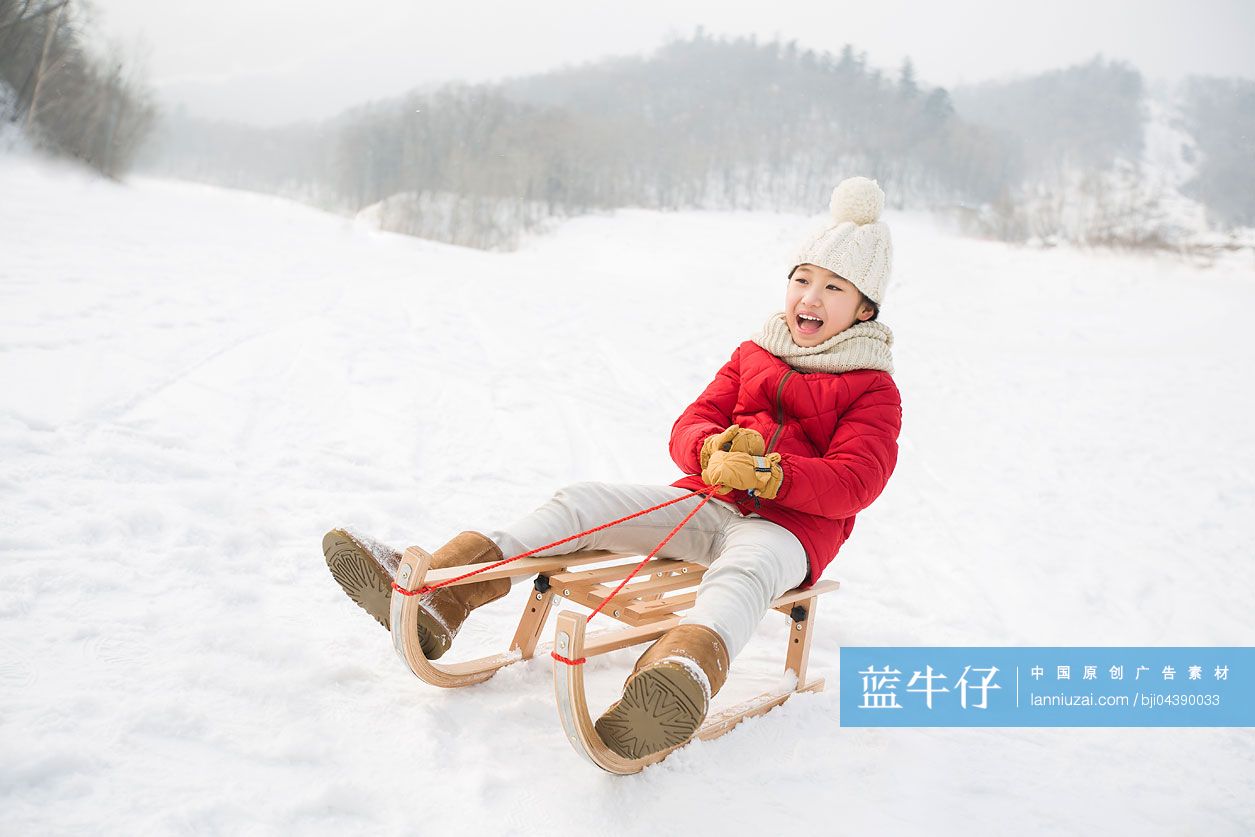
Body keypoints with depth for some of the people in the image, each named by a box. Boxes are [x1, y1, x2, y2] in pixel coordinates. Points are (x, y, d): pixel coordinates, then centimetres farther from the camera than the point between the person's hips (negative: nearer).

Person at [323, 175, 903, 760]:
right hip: (709, 502, 5)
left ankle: (685, 674, -77)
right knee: (583, 500, -14)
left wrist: (767, 474, -29)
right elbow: (690, 426, 9)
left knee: (744, 569, -42)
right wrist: (714, 449, -17)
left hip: (789, 524, -5)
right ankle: (433, 595, -26)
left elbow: (856, 483, -11)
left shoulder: (874, 389, 4)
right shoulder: (752, 356, 19)